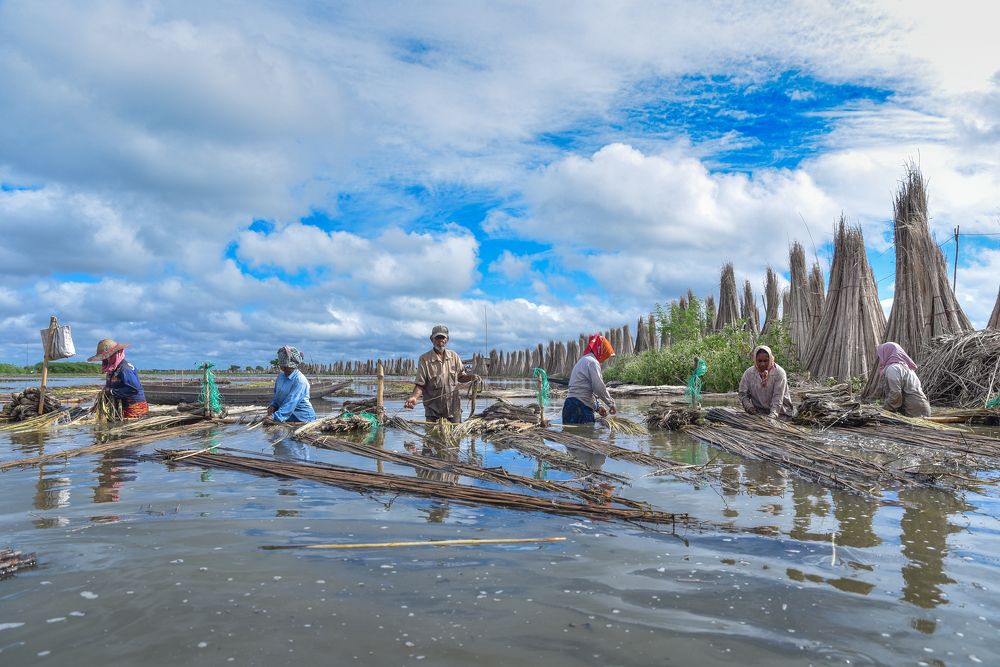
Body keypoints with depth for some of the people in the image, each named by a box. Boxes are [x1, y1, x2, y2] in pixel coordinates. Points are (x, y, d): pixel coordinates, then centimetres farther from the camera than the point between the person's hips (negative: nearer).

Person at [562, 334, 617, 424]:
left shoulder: (583, 361, 25)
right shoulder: (592, 362, -7)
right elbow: (599, 387, -13)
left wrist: (598, 406, 19)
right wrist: (611, 403, -1)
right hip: (580, 407, -10)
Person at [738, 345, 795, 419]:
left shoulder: (779, 373, -13)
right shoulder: (748, 373, -5)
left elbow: (778, 398, -20)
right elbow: (743, 394, 3)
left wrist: (772, 415, -32)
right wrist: (749, 407, -16)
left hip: (780, 411, -2)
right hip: (758, 412, 2)